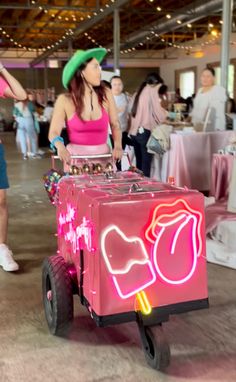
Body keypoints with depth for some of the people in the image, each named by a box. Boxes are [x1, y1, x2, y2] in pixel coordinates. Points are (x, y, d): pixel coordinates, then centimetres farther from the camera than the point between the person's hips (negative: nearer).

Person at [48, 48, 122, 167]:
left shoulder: (106, 94, -1)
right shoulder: (65, 100, -7)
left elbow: (115, 125, 8)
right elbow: (53, 132, -9)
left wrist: (118, 146, -9)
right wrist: (60, 147, -30)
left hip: (103, 156, 2)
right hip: (76, 158, -2)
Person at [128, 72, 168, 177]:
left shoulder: (139, 92, 19)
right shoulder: (152, 91, -2)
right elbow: (159, 114, -5)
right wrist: (166, 113, 15)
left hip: (134, 131, 7)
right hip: (144, 132, -7)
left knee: (139, 163, 10)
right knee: (146, 164, -6)